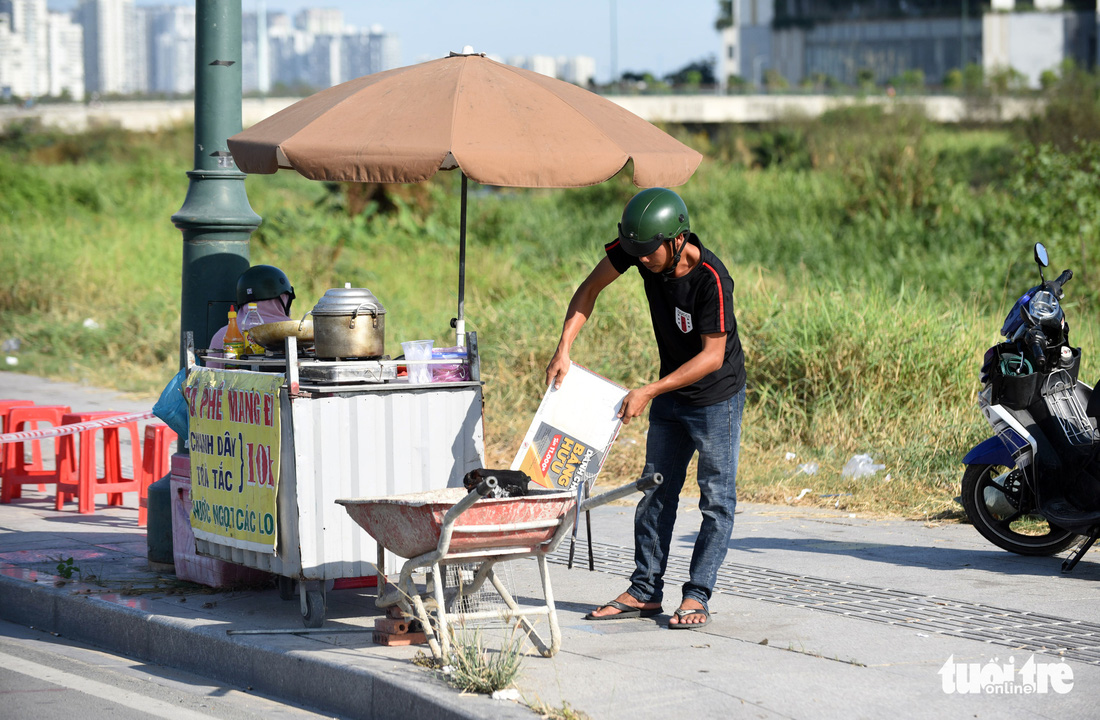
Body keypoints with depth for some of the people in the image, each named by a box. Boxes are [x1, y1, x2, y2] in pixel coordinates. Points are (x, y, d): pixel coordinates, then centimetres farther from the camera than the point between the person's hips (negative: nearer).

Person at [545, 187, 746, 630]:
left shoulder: (711, 278, -31)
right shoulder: (638, 247, -14)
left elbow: (713, 356, -27)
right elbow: (591, 288, -2)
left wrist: (649, 391, -28)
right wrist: (563, 349, -14)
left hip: (718, 395, -7)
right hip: (671, 394, 7)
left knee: (717, 498, -2)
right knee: (656, 493, 9)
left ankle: (697, 596, 3)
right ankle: (645, 592, 15)